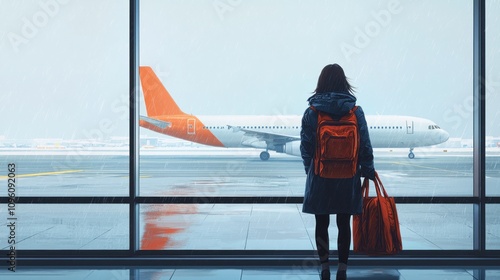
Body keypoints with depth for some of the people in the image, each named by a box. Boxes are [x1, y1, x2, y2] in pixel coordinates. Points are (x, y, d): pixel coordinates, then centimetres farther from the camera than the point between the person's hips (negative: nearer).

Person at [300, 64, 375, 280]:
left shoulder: (311, 112, -7)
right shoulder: (355, 111, -5)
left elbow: (305, 146, -2)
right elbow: (365, 145, -3)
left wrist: (309, 169, 13)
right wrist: (368, 171, 7)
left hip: (320, 177, -1)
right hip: (348, 178, 1)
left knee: (321, 224, 11)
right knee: (344, 225, 10)